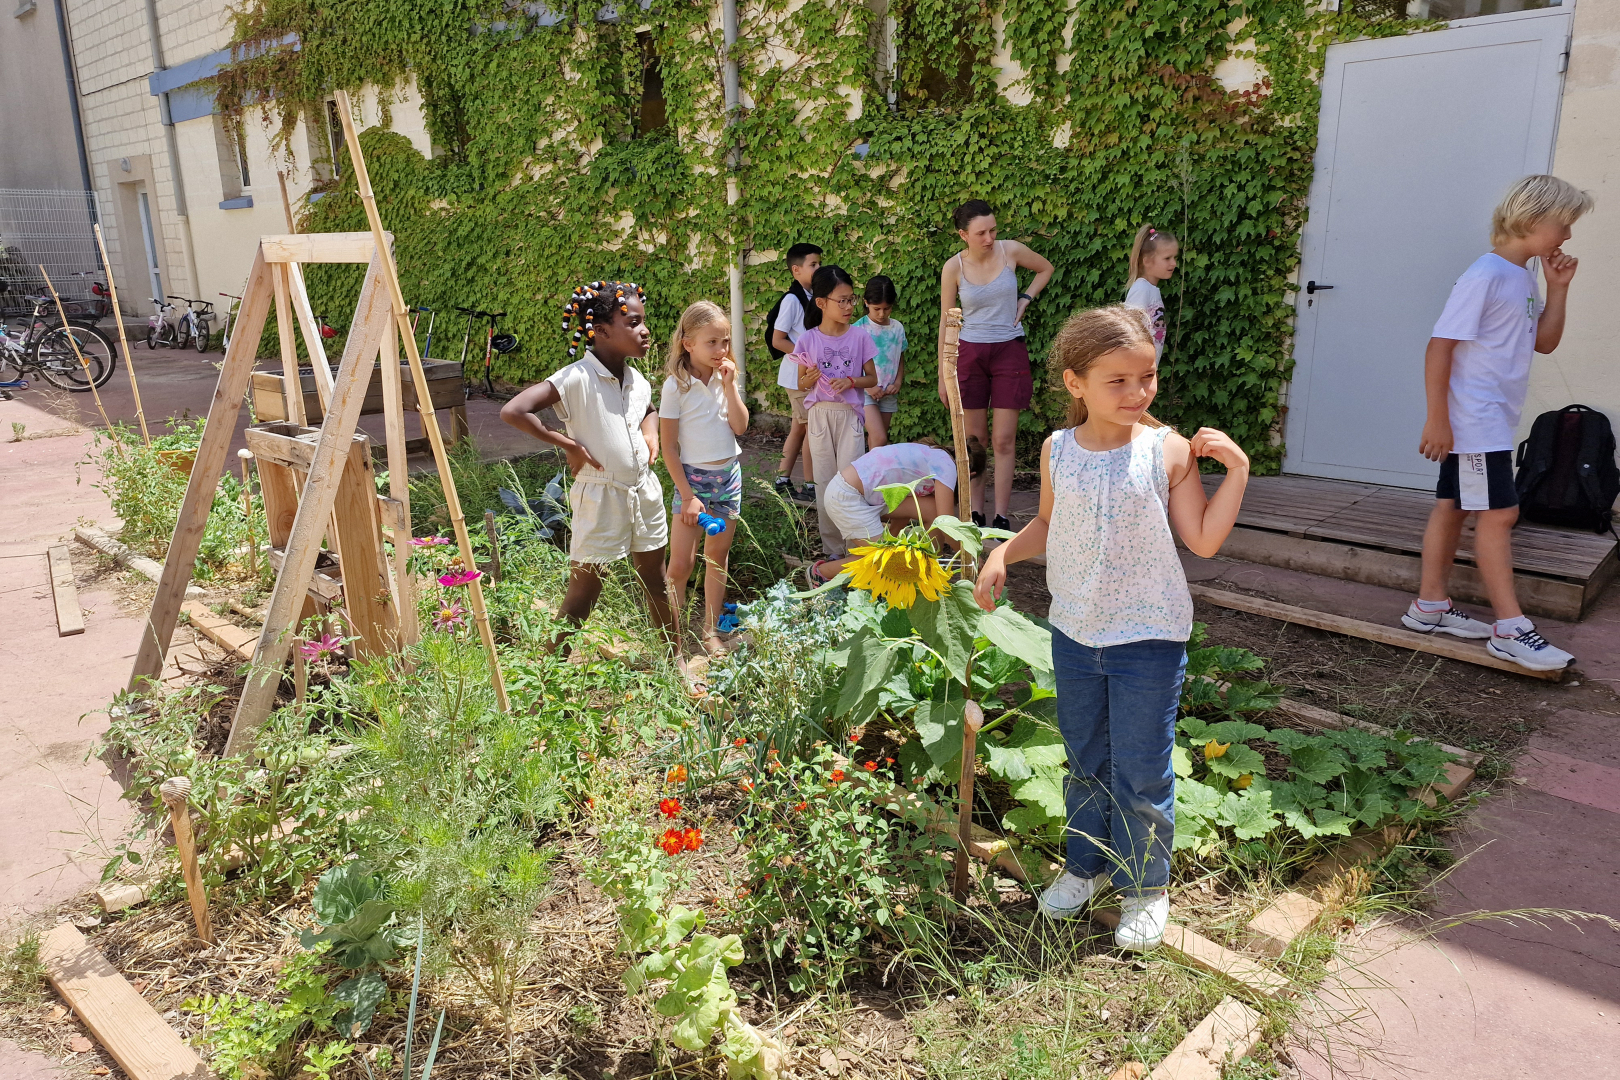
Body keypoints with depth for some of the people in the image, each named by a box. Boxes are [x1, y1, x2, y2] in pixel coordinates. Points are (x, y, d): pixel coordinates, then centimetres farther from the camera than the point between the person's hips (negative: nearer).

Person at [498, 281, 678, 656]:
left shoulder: (638, 381, 3)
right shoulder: (575, 379, -20)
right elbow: (513, 411, -28)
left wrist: (650, 433, 5)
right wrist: (567, 444, -21)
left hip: (645, 492, 7)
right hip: (600, 498, -6)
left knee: (657, 583, 18)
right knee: (584, 591, 4)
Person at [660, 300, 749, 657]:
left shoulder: (725, 378, 2)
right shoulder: (676, 386, -13)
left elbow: (740, 427, -5)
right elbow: (669, 445, -11)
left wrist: (730, 386, -13)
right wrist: (687, 495, -13)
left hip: (729, 475, 5)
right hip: (693, 478, -4)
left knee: (717, 557, 12)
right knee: (680, 563, -5)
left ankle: (711, 631, 23)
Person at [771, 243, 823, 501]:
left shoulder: (812, 297, 11)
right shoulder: (792, 299, -14)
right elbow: (778, 341, -16)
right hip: (798, 375, -8)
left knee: (799, 428, 12)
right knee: (813, 428, -4)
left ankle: (783, 481, 21)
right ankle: (811, 486, 4)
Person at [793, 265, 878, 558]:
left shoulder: (859, 336, -1)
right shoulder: (808, 339, -1)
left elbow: (872, 378, 4)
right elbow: (801, 383, 7)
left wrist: (851, 381, -14)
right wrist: (810, 378, -15)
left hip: (850, 415, -1)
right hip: (820, 415, 1)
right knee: (824, 484, 6)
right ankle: (831, 549, 16)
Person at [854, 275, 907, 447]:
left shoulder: (897, 328, 5)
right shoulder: (860, 328, -8)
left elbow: (900, 358, 14)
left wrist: (898, 382, -2)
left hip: (888, 392, 4)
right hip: (865, 392, -4)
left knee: (875, 439, 10)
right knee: (879, 438, -15)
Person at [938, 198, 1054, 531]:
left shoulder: (1011, 251, -4)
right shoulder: (953, 267, -5)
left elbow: (1046, 269, 17)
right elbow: (946, 321, 1)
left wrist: (1025, 299, 2)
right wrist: (942, 375, 1)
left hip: (1009, 351, 0)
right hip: (969, 353, 0)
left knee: (1004, 441, -3)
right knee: (974, 441, 5)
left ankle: (1001, 518, 1)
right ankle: (975, 514, 13)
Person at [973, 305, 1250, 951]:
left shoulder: (1168, 452, -11)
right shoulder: (1059, 451, -2)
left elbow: (1203, 540, -8)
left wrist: (1237, 470, -14)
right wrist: (1003, 554, -1)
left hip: (1149, 638, -3)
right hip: (1074, 633, 4)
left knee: (1141, 772, 7)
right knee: (1084, 761, 20)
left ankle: (1145, 885, 29)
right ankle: (1086, 863, 41)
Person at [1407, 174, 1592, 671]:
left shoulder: (1524, 278, 13)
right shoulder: (1486, 276, -15)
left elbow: (1544, 342, 20)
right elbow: (1440, 345, -19)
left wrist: (1558, 289, 6)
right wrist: (1437, 420, -22)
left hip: (1493, 421, 9)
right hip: (1472, 420, -9)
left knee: (1452, 507, 12)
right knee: (1499, 513, -8)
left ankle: (1430, 606, 20)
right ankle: (1510, 629, -2)